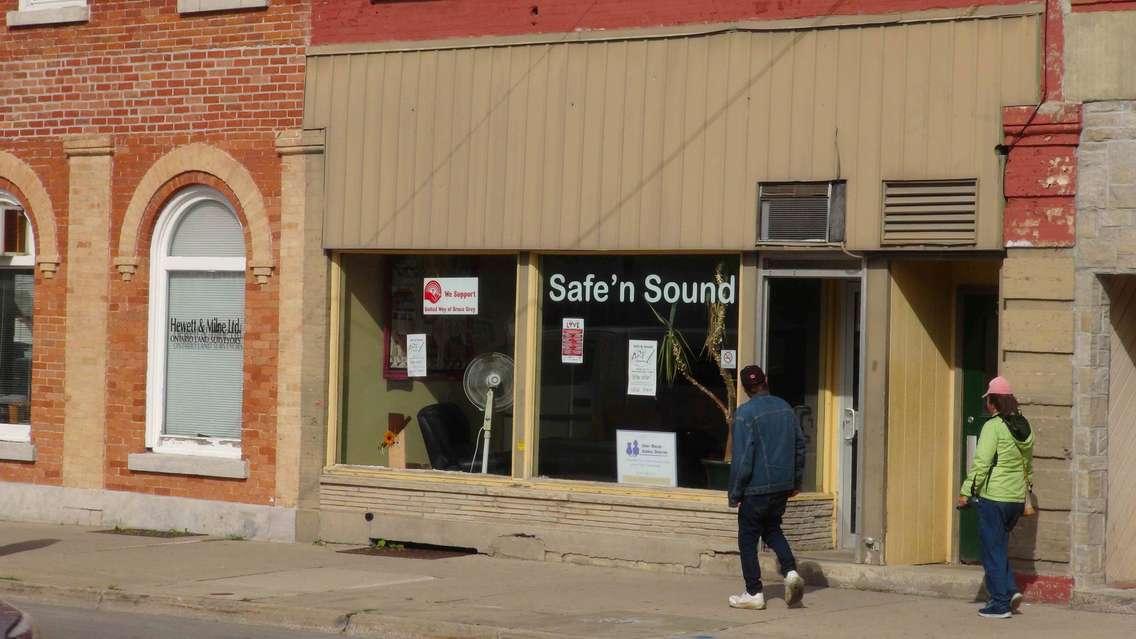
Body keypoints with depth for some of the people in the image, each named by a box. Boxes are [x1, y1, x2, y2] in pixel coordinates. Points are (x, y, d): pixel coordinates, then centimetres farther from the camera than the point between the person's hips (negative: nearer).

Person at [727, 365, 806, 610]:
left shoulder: (745, 413, -14)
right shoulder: (786, 408, 6)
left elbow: (742, 457, -16)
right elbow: (800, 445, 12)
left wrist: (734, 493, -9)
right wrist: (796, 481, 21)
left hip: (757, 487, -6)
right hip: (783, 486, 6)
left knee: (748, 538, 5)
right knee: (772, 529, 22)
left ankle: (754, 593, 7)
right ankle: (790, 570, 1)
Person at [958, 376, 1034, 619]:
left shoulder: (993, 427, -12)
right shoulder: (1024, 428, 10)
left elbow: (981, 462, -16)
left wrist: (966, 492, -12)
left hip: (993, 497, -7)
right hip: (1017, 498, 7)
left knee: (993, 550, 1)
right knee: (1000, 546, 20)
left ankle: (1000, 604, 2)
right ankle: (1011, 590, 7)